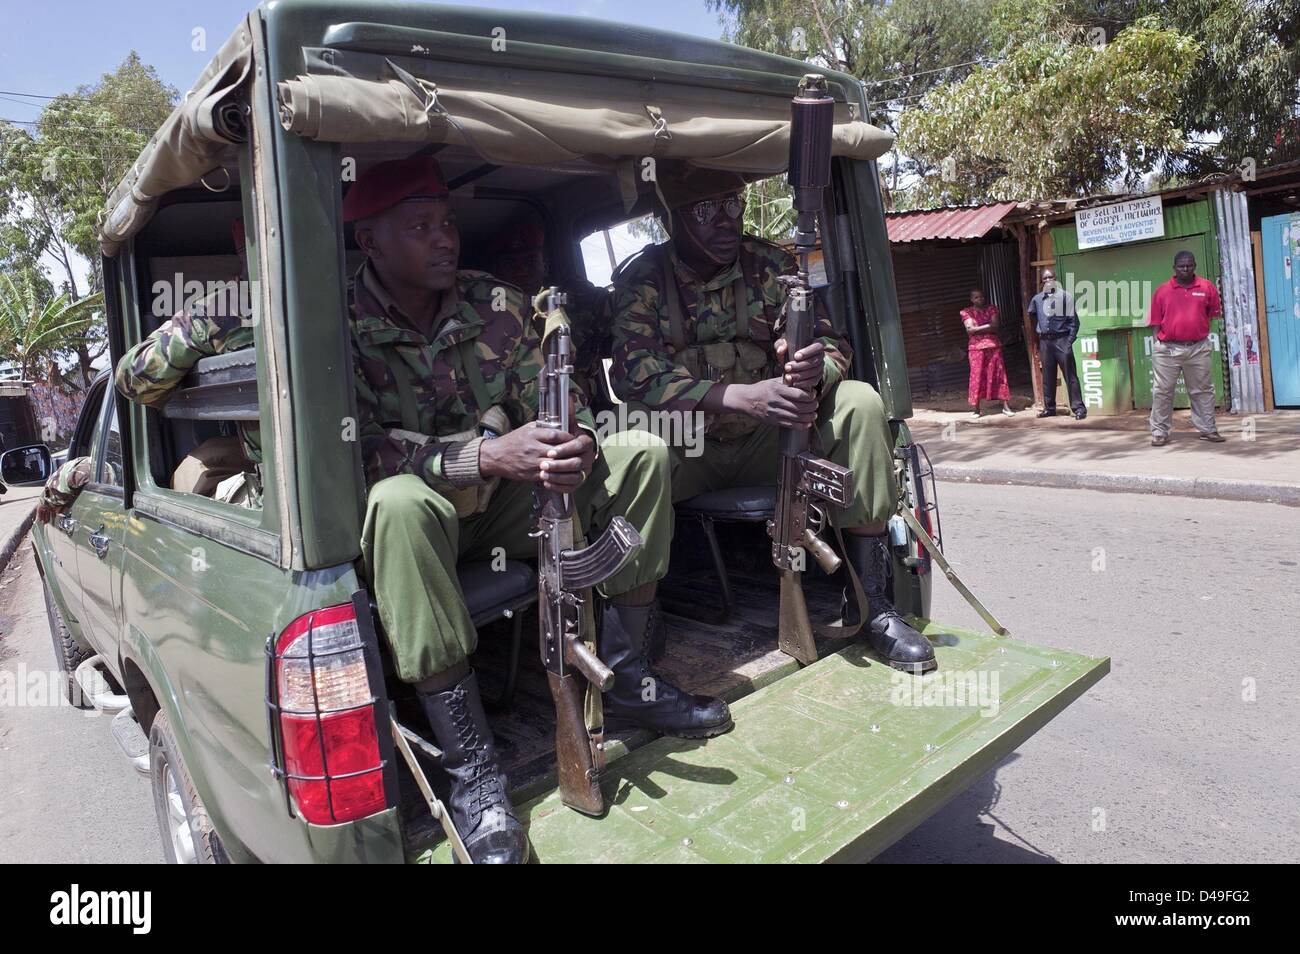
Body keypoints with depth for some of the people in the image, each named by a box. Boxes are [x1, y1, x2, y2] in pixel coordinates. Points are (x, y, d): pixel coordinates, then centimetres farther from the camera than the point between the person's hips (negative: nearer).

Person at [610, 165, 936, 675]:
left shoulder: (769, 264, 1)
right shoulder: (642, 279, -7)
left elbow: (831, 342, -4)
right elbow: (638, 378, -21)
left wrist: (816, 369, -32)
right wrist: (746, 395, -35)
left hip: (764, 440, 3)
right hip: (685, 448, -3)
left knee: (859, 403, -20)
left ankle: (870, 602, -14)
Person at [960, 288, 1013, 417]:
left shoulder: (992, 309, 11)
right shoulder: (967, 312, 4)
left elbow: (995, 327, -3)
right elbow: (970, 329, -10)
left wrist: (978, 328, -11)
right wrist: (988, 326, -7)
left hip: (993, 346, 2)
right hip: (976, 348, -2)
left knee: (999, 374, 0)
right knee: (977, 376, -3)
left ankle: (1005, 406, 2)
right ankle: (975, 407, 2)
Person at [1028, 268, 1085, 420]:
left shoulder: (1065, 296, -1)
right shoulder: (1037, 299, 9)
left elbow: (1073, 321, -3)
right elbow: (1032, 316, 21)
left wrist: (1069, 342, -11)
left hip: (1061, 340, -4)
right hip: (1044, 341, 4)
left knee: (1070, 376, -5)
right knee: (1047, 377, 9)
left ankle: (1078, 408, -4)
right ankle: (1049, 408, 19)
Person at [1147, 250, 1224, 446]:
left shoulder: (1207, 287, 4)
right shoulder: (1162, 291, 2)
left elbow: (1214, 313, 13)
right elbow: (1156, 322, 4)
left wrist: (1198, 331, 7)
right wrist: (1158, 344, -2)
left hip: (1199, 348, 2)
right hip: (1167, 349, -1)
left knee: (1203, 390, 10)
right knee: (1162, 391, 1)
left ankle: (1207, 429, 19)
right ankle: (1159, 432, 9)